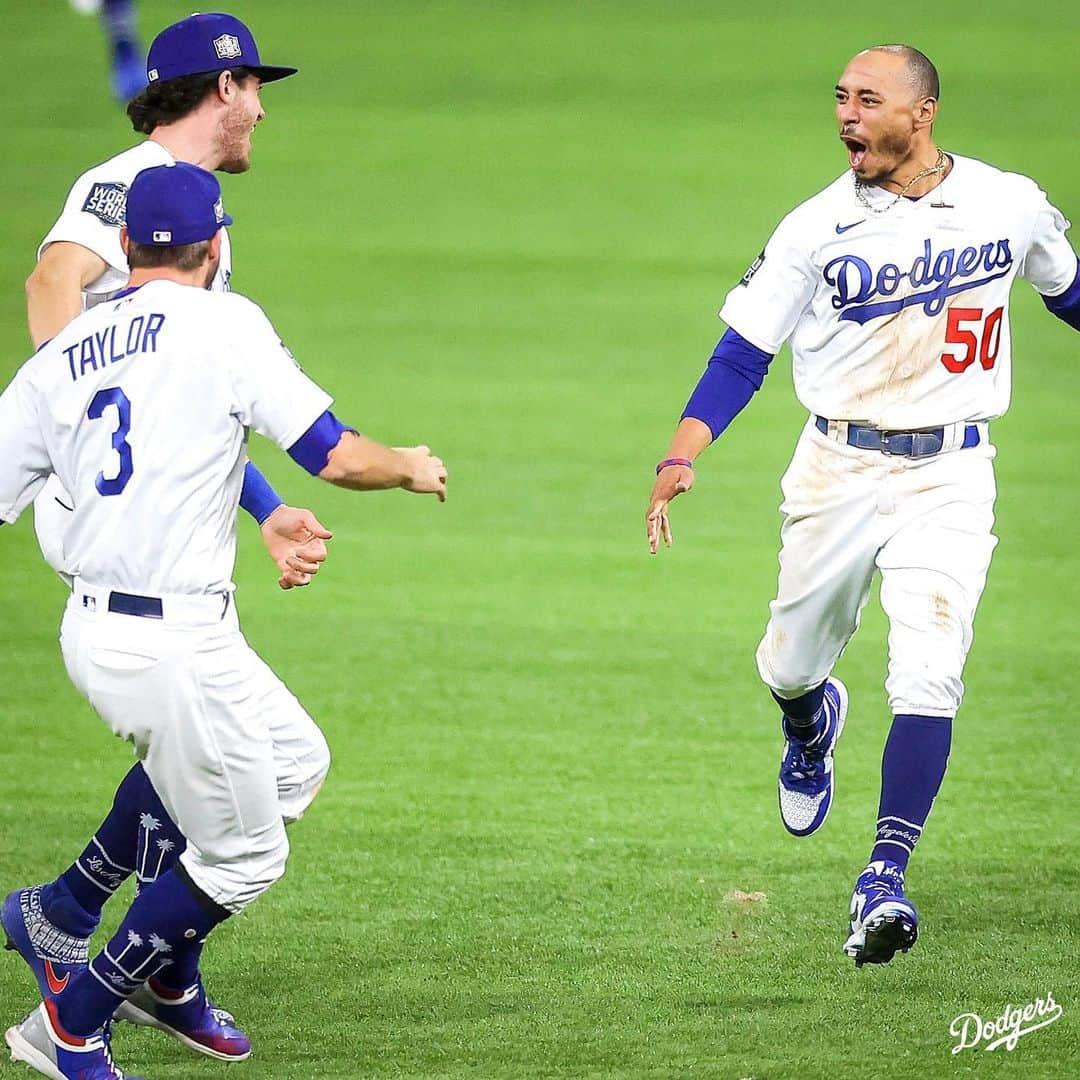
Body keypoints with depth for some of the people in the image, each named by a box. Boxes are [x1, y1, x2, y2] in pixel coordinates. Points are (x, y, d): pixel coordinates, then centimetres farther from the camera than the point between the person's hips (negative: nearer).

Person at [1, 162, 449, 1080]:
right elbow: (336, 457, -12)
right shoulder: (223, 324, -8)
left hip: (90, 626, 8)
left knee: (290, 757, 26)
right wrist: (412, 468, 7)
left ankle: (166, 973, 31)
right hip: (172, 648, -8)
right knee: (244, 855, 7)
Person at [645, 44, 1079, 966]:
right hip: (840, 470, 1)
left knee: (926, 679, -15)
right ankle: (811, 732, 51)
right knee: (792, 666, 13)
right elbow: (743, 354, -6)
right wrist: (682, 458, -19)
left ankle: (885, 880, -11)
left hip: (951, 478, -1)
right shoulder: (820, 228, -6)